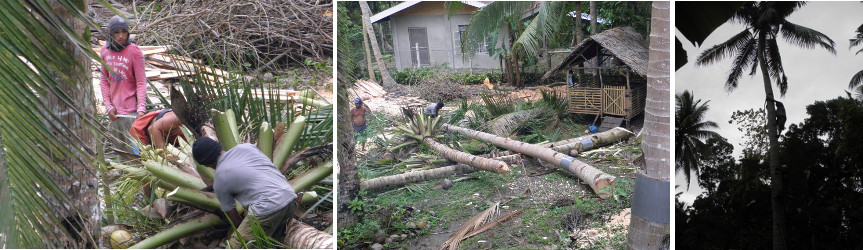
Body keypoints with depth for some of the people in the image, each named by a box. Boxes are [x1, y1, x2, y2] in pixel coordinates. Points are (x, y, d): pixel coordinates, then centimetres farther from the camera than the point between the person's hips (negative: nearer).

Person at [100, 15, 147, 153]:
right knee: (120, 150, 14)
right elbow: (104, 80, 11)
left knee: (133, 151, -8)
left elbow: (141, 82, -11)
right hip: (114, 111, 6)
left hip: (130, 111, -6)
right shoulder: (105, 50, 7)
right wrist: (108, 105, 1)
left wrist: (141, 107, -22)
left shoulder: (134, 51, -9)